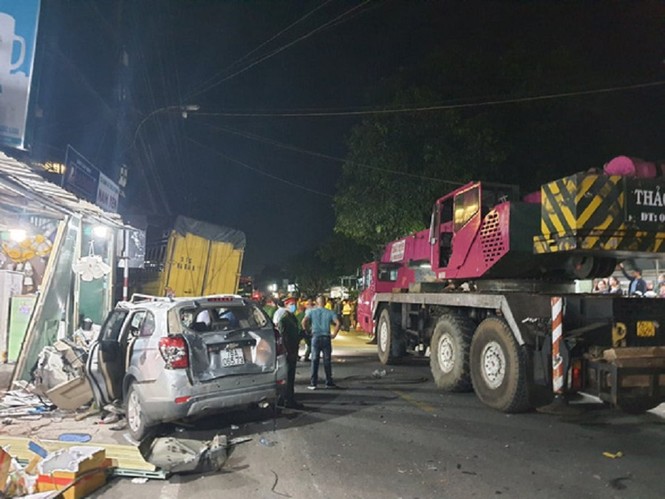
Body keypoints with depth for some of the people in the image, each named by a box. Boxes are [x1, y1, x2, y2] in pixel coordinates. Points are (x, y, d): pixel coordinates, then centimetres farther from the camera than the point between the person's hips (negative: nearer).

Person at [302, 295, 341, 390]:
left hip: (315, 337, 0)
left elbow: (304, 321, -13)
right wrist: (334, 334, -1)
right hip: (326, 338, 0)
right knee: (327, 361, 8)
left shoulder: (312, 311, 3)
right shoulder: (330, 312, 3)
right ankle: (329, 382, 14)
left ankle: (313, 383, 7)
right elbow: (338, 323, -10)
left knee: (314, 361, 6)